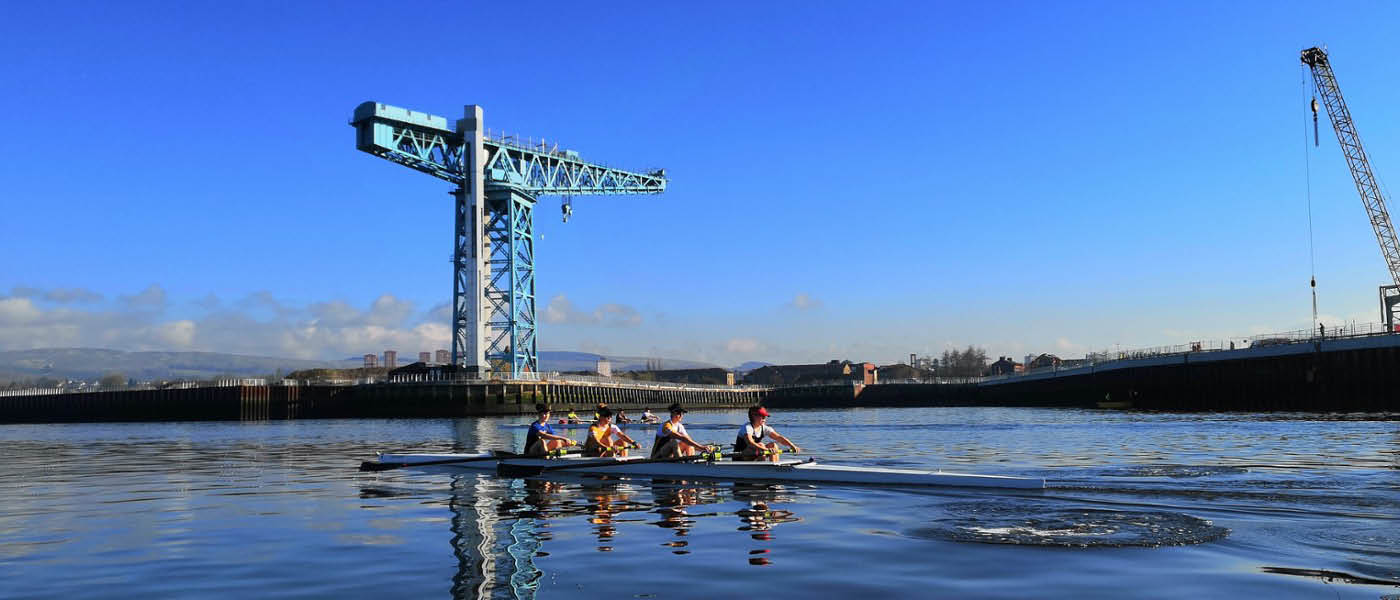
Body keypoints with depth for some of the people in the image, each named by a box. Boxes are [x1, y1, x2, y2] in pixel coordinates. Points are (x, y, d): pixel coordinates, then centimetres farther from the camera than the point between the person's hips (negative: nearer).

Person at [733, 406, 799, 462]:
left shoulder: (764, 428, 0)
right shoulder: (747, 427, -20)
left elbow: (779, 437, -9)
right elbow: (750, 443, -37)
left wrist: (792, 446, -25)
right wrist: (766, 449, -50)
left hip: (753, 457, 7)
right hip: (740, 459, -7)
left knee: (773, 445, -9)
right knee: (761, 445, -28)